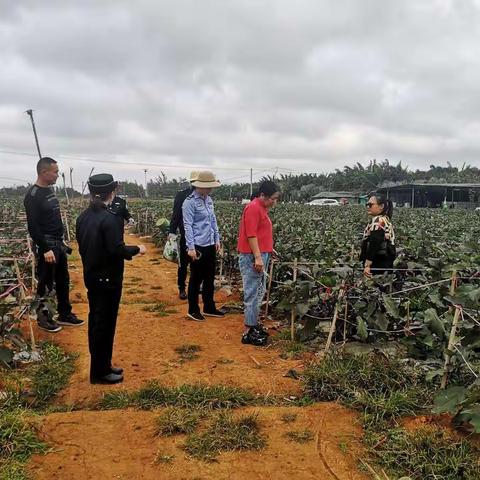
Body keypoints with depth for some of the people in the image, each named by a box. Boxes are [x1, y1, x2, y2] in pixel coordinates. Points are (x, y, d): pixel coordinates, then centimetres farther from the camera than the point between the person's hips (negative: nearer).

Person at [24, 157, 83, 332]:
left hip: (59, 243, 9)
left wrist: (62, 240, 17)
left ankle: (65, 314, 26)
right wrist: (45, 249, -24)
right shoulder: (33, 195, -17)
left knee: (63, 281, 15)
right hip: (47, 245, -9)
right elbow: (33, 226, -20)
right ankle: (43, 317, 16)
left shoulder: (50, 189, 10)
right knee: (46, 283, 2)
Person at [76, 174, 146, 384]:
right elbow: (116, 249, -24)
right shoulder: (109, 218, -21)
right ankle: (100, 372, 13)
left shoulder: (83, 217, 4)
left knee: (95, 321, 16)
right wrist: (136, 249, -9)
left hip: (91, 276, 8)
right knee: (105, 323, 2)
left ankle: (101, 365, 29)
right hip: (108, 279, -8)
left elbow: (83, 246, 11)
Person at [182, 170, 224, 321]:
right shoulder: (190, 202, -14)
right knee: (196, 279, 3)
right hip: (197, 246, -8)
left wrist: (217, 239, 14)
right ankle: (193, 310, 17)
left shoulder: (209, 200, 9)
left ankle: (209, 308, 27)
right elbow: (188, 226, -16)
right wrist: (191, 247, -20)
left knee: (210, 278, 15)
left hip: (210, 245, 8)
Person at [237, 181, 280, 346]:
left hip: (261, 255, 10)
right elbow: (251, 234, -21)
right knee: (253, 294, -6)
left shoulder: (261, 208, 15)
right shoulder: (253, 208, -15)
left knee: (259, 292, 15)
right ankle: (248, 332, -1)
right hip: (253, 257, -10)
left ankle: (254, 324, 25)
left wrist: (268, 250, 18)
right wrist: (258, 257, -23)